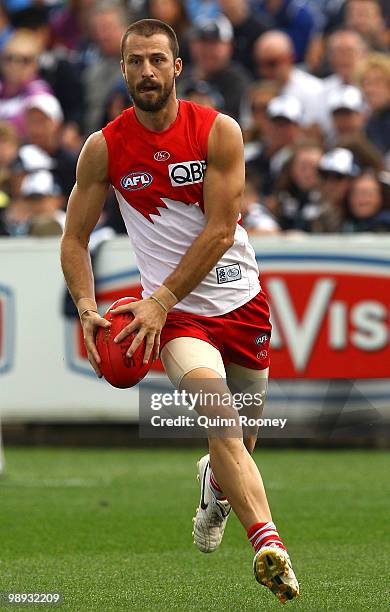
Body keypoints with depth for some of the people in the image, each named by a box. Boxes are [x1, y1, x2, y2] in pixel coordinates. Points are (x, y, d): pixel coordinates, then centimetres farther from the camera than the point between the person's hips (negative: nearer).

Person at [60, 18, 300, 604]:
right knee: (217, 416, -27)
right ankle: (267, 541, -40)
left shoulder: (220, 132, -9)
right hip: (176, 312, -2)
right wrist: (86, 306, -13)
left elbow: (220, 231, -13)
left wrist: (160, 302, -19)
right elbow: (75, 237, 4)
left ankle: (214, 483, 54)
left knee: (241, 438, 17)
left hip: (240, 297, 2)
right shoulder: (104, 148, -4)